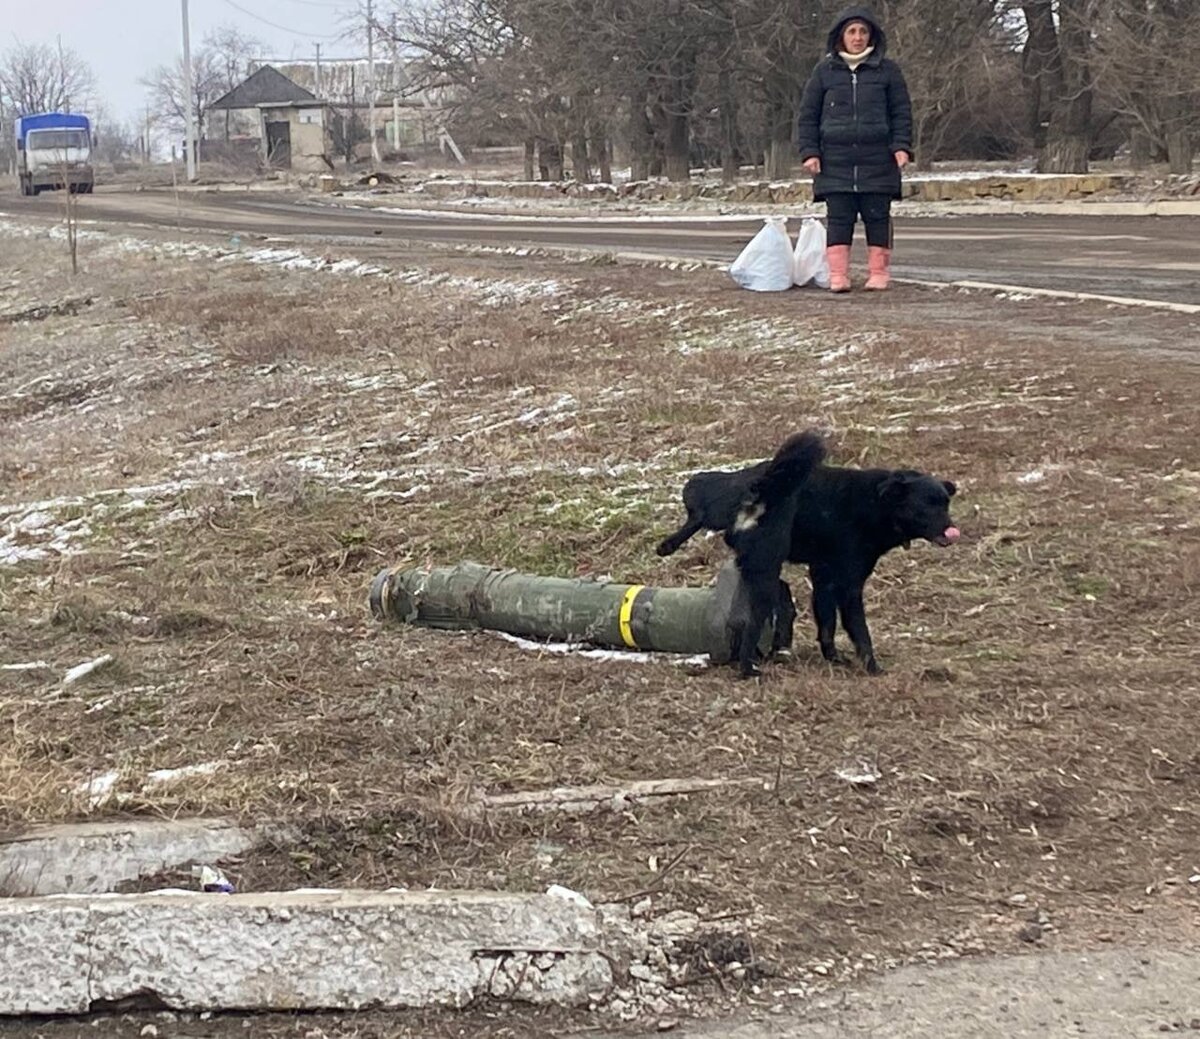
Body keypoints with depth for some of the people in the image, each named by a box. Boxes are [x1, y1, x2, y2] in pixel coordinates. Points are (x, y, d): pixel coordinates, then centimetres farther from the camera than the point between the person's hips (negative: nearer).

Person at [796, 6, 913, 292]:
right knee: (839, 218, -2)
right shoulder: (825, 70, 8)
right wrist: (809, 151, 0)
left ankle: (879, 273, 7)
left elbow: (902, 112, 7)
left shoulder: (887, 70, 6)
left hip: (877, 159, 0)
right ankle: (838, 275, -1)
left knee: (877, 216, 1)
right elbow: (808, 115, 9)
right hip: (836, 160, 0)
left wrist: (902, 146, -5)